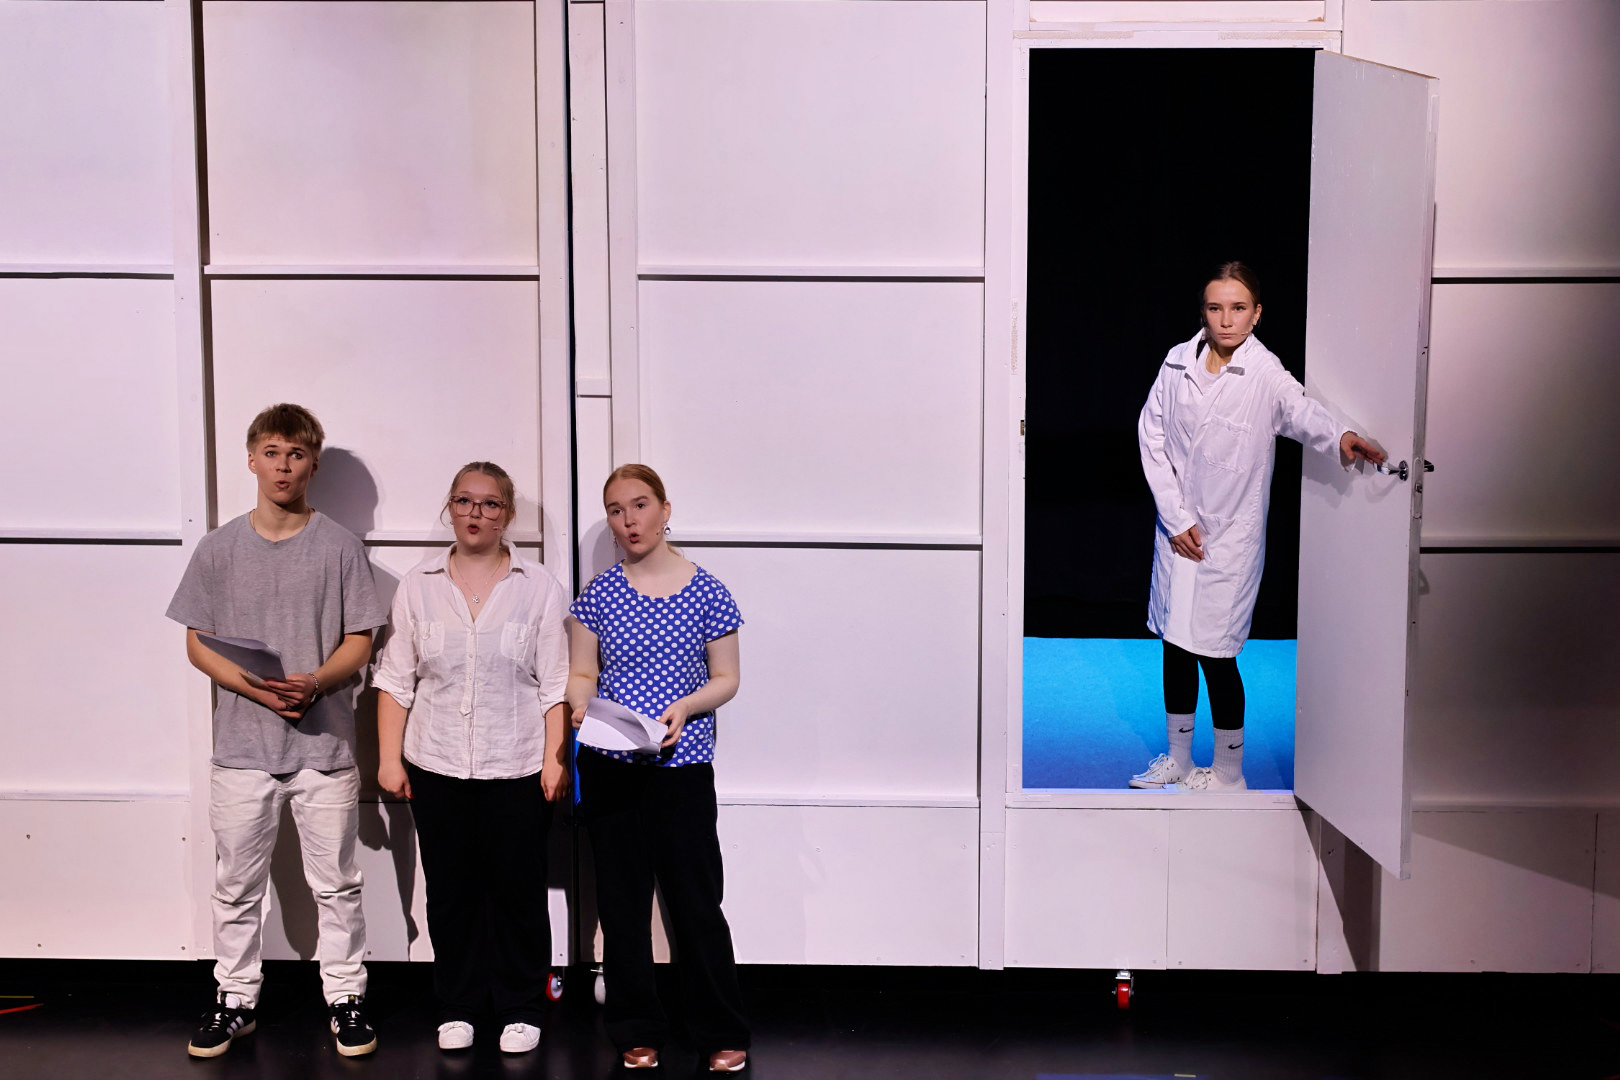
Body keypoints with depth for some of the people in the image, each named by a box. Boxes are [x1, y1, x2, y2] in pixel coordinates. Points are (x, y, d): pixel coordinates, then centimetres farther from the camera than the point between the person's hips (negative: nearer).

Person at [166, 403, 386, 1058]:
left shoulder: (339, 547, 0)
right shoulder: (219, 548, 4)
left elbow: (360, 642, 1)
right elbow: (197, 642, 4)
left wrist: (315, 682, -18)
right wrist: (255, 686, -13)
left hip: (325, 744, -1)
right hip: (242, 742, 1)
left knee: (336, 884, 7)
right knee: (236, 885, 10)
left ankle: (345, 997, 20)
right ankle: (235, 999, 26)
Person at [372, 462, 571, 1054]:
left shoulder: (539, 588, 0)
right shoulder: (419, 586, 6)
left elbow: (557, 685, -2)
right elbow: (396, 678, 6)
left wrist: (556, 758, -8)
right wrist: (389, 757, 1)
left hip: (517, 767, -2)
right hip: (436, 766, 2)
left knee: (518, 890, 5)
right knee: (450, 891, 9)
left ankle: (520, 1009, 19)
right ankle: (457, 1007, 23)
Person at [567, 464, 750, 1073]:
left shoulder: (705, 591, 0)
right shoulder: (598, 593, 5)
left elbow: (725, 679, 3)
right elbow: (581, 673, 8)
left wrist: (686, 707, -14)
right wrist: (580, 703, -13)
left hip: (682, 765, -2)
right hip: (608, 766, 2)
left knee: (696, 900, -1)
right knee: (622, 902, 9)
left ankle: (722, 1035, 14)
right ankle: (637, 1031, 24)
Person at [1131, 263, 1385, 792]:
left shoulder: (1266, 375, -12)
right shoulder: (1178, 362, 0)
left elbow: (1302, 411, -31)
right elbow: (1152, 437, 1)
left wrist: (1339, 435, -54)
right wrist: (1175, 517, -6)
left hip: (1231, 534, -4)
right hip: (1178, 527, 4)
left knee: (1216, 653, 0)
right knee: (1176, 644, 14)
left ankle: (1228, 772, 18)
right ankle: (1178, 760, 32)